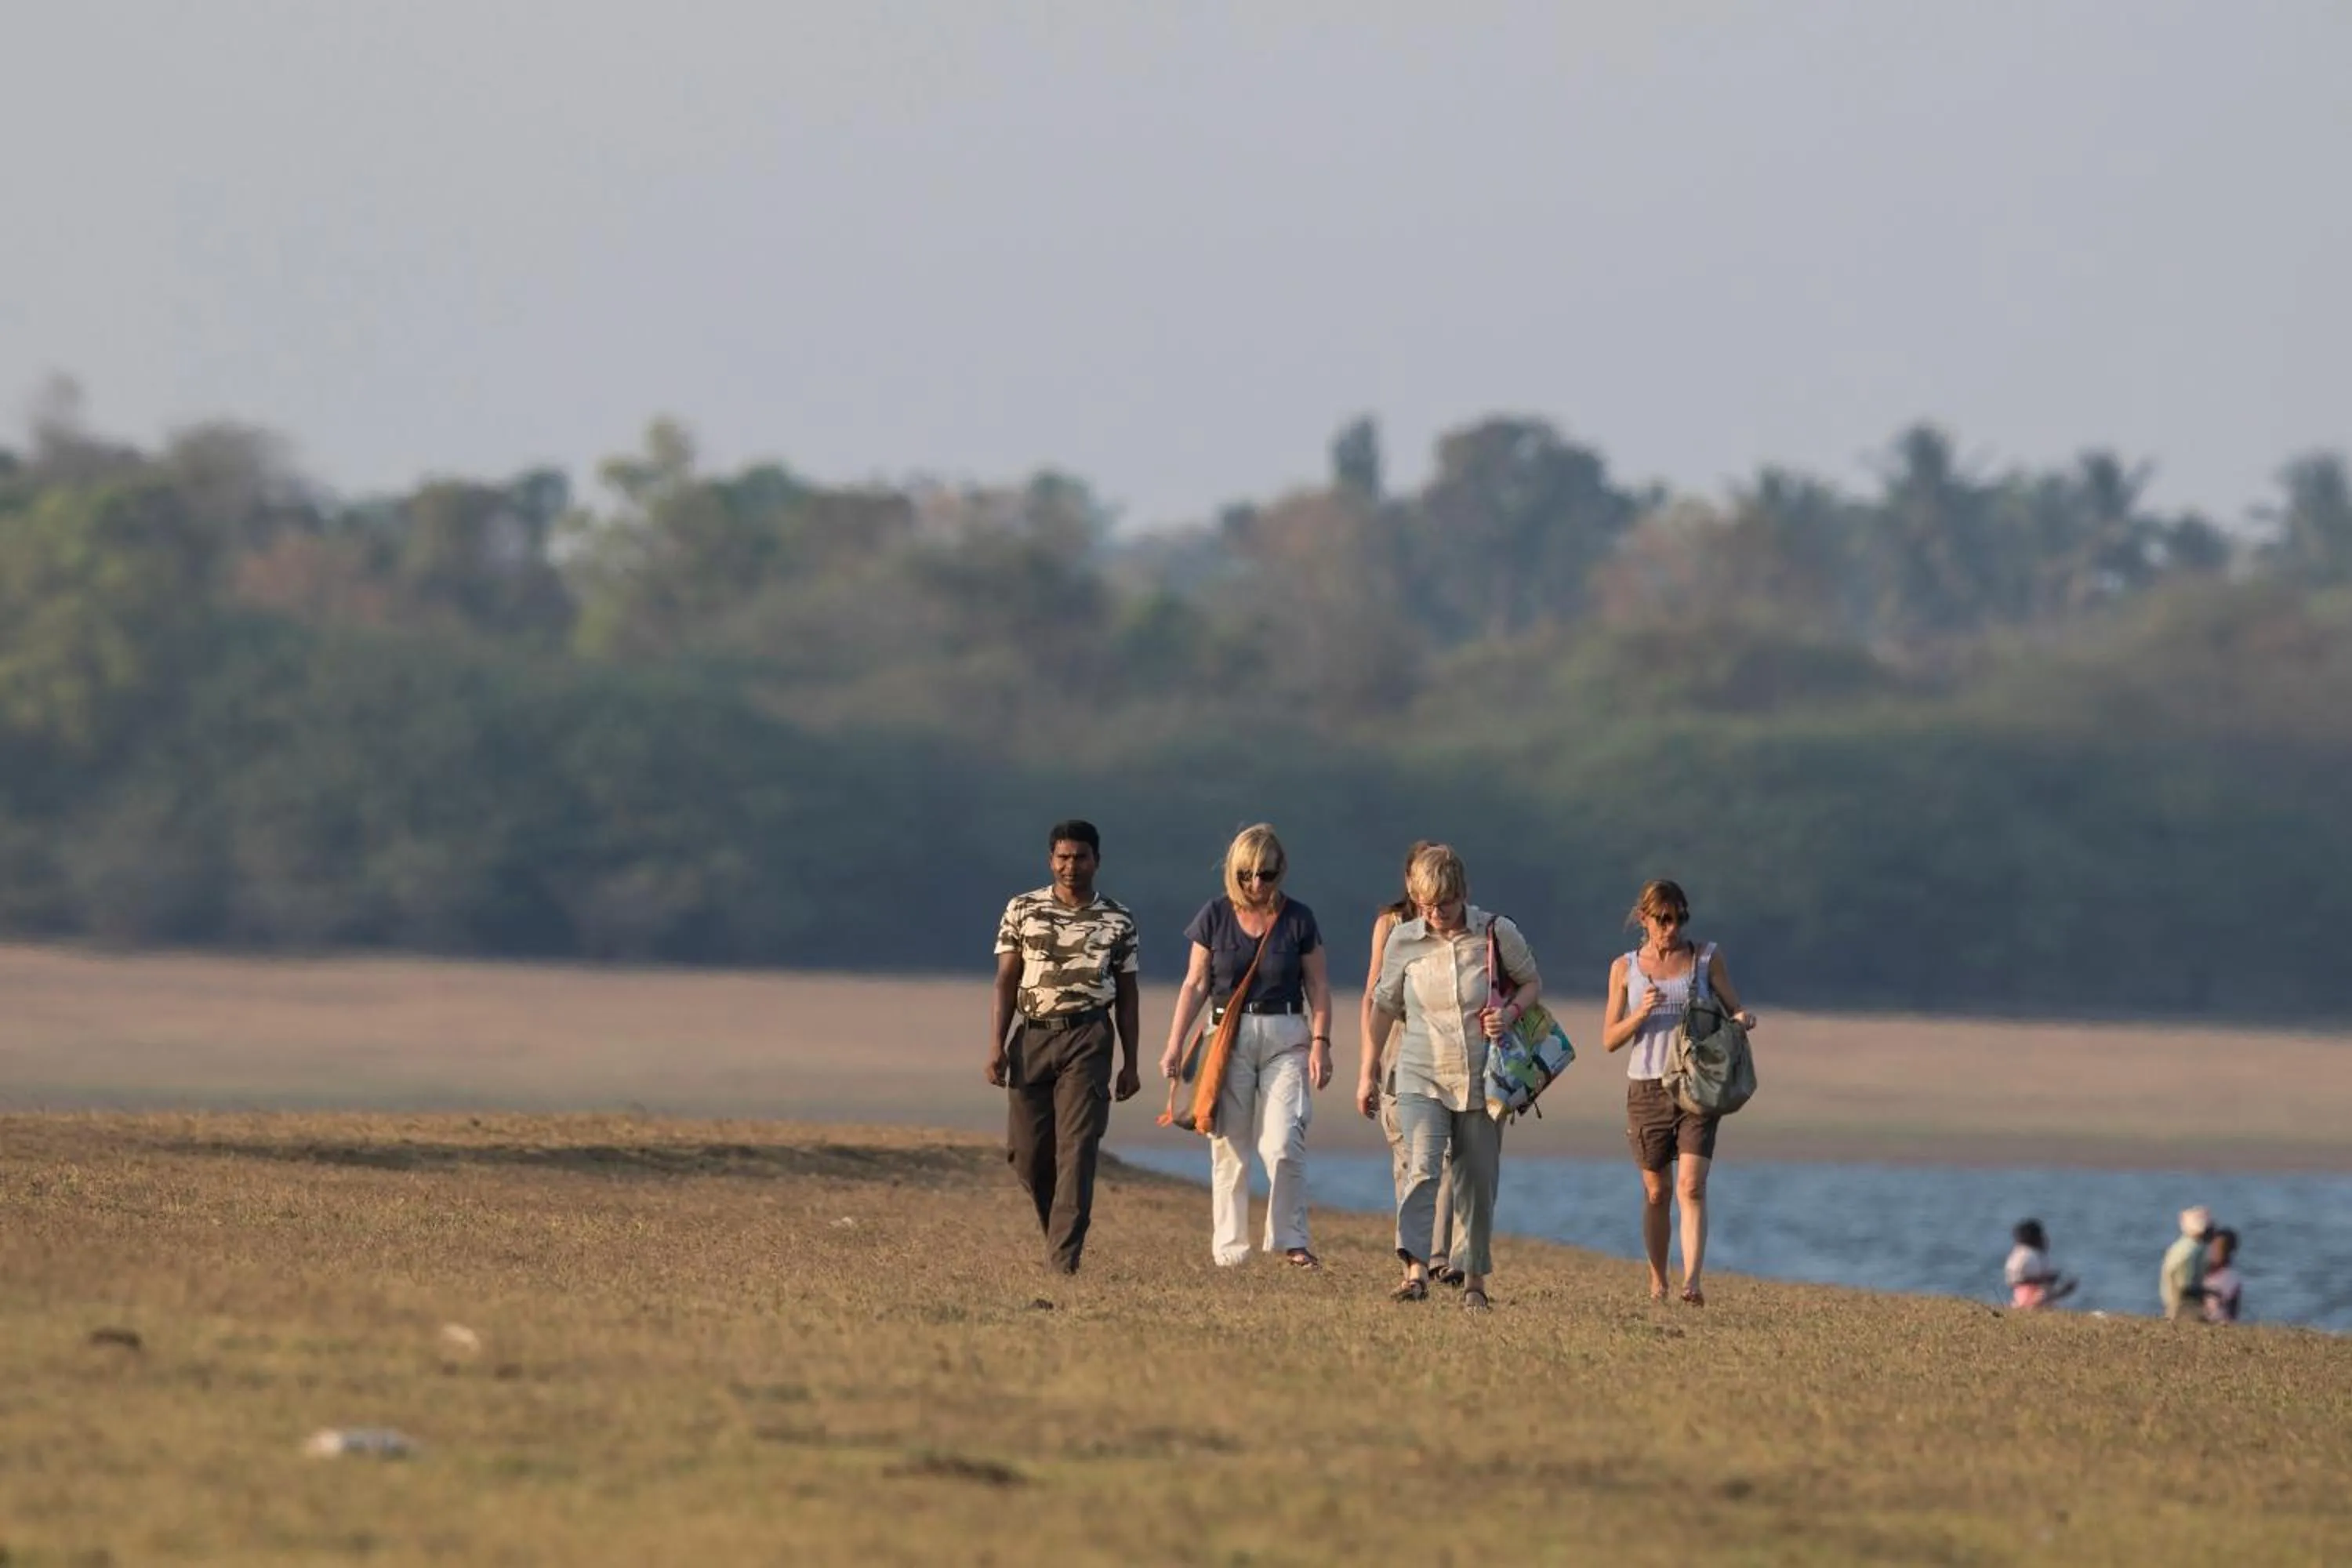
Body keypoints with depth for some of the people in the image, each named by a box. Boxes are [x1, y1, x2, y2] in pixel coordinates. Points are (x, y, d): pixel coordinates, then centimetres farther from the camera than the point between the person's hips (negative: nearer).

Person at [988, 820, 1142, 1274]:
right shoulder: (1022, 911, 5)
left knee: (1077, 1146, -11)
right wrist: (997, 1045, -4)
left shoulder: (1117, 921, 6)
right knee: (1026, 1151, 2)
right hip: (1033, 1034, 2)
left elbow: (1126, 995, 11)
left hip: (1088, 1037, -2)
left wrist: (1131, 1064, 9)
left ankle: (1064, 1255, -14)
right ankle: (1059, 1229, 28)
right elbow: (1006, 981, 5)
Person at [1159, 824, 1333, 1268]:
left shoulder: (1298, 920, 2)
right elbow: (1195, 985, 7)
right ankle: (1229, 1248, 5)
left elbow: (1318, 986, 5)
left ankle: (1291, 1241, -4)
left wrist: (1320, 1042, -6)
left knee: (1284, 1145, -12)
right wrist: (1175, 1044, 2)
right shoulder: (1215, 917, 3)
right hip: (1228, 1035, 1)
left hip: (1285, 1038, -1)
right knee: (1229, 1148, 1)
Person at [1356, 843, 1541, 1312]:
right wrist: (1368, 1074, 11)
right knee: (1421, 1167, -20)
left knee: (1477, 1182, 9)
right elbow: (1383, 1007, 10)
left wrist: (1511, 1012, -12)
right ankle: (1416, 1271, -30)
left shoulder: (1498, 934, -5)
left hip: (1482, 1079, 1)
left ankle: (1474, 1278, 24)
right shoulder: (1403, 942, -2)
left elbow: (1532, 983, 10)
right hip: (1421, 1078, -1)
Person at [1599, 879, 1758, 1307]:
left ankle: (1693, 1281, -24)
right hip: (1647, 1090, 1)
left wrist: (1744, 1019, -15)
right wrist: (1641, 1014, -13)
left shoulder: (1707, 960, 6)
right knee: (1656, 1192, 9)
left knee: (1691, 1187, -15)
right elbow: (1610, 1039, 6)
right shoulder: (1625, 969, 7)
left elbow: (1734, 1009, 10)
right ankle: (1657, 1283, 23)